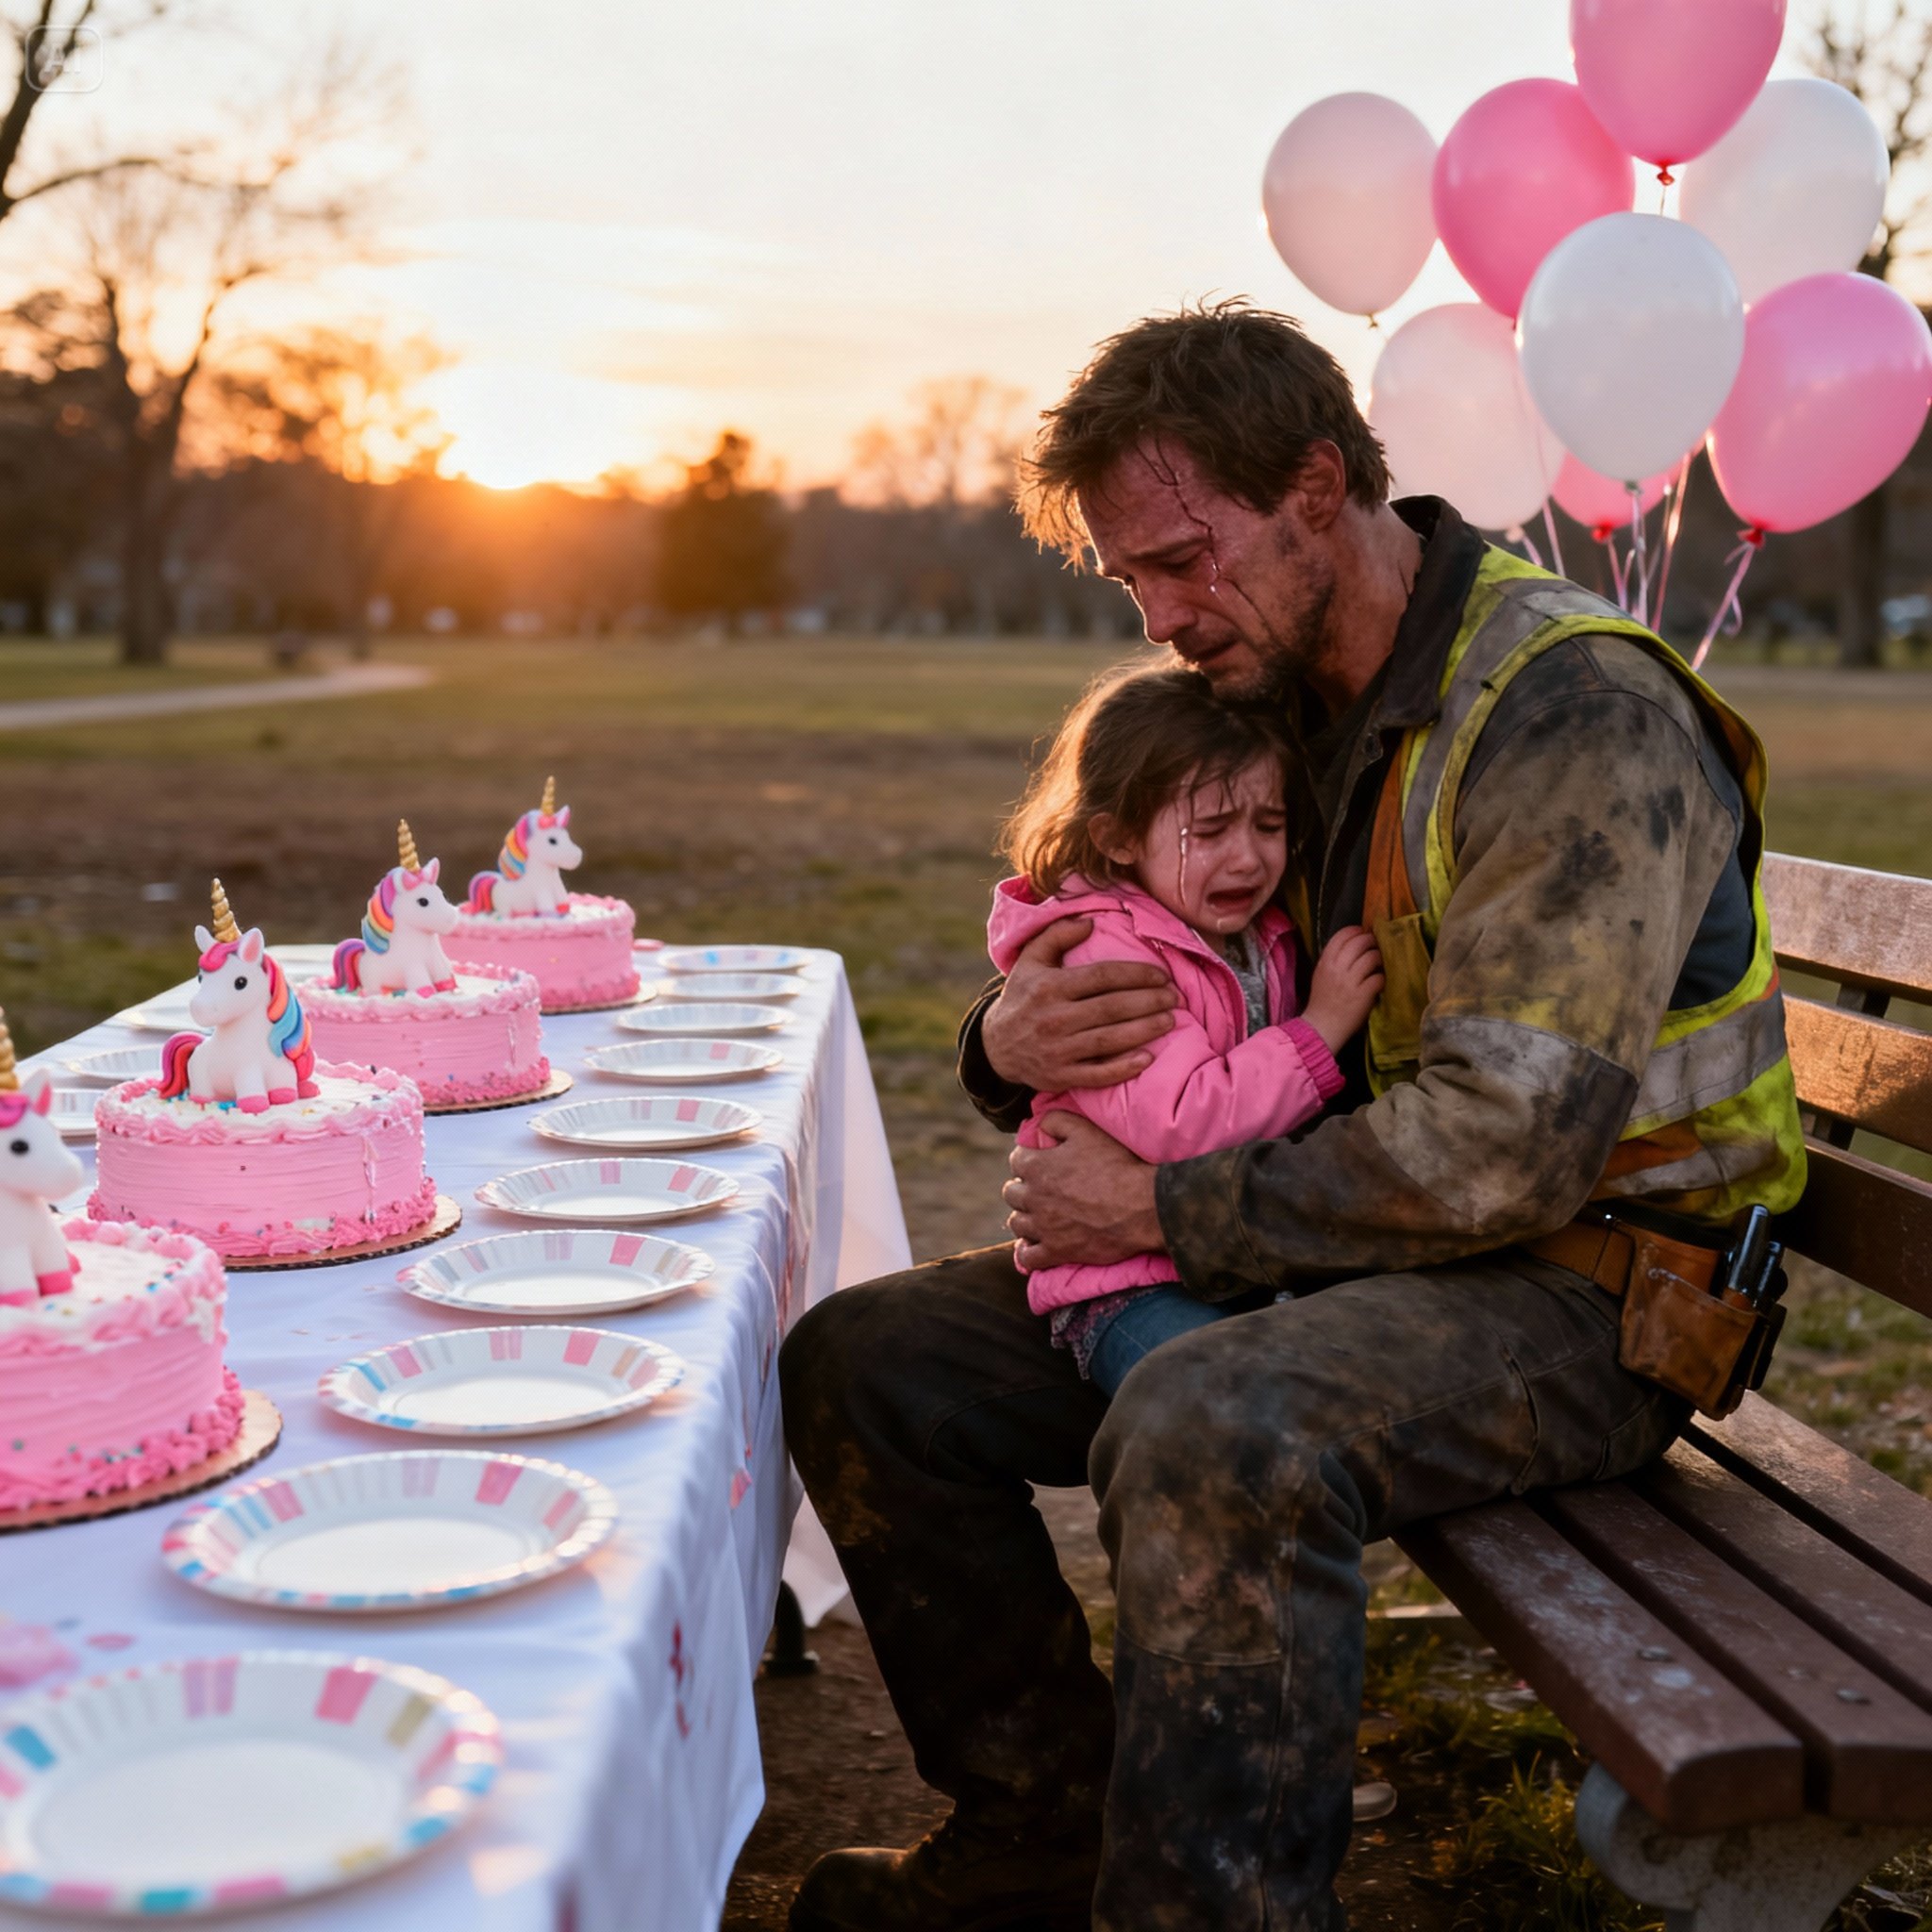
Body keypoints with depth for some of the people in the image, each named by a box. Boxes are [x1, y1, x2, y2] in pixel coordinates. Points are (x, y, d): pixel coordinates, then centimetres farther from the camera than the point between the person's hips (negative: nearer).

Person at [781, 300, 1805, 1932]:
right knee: (862, 1362, 0)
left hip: (1578, 1287, -8)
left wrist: (1168, 1212, -19)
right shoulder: (1262, 699, 7)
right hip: (1334, 1238, 8)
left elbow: (1505, 1142, -27)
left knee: (1214, 1437, -39)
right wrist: (1012, 1043, -9)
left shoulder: (1574, 712, -18)